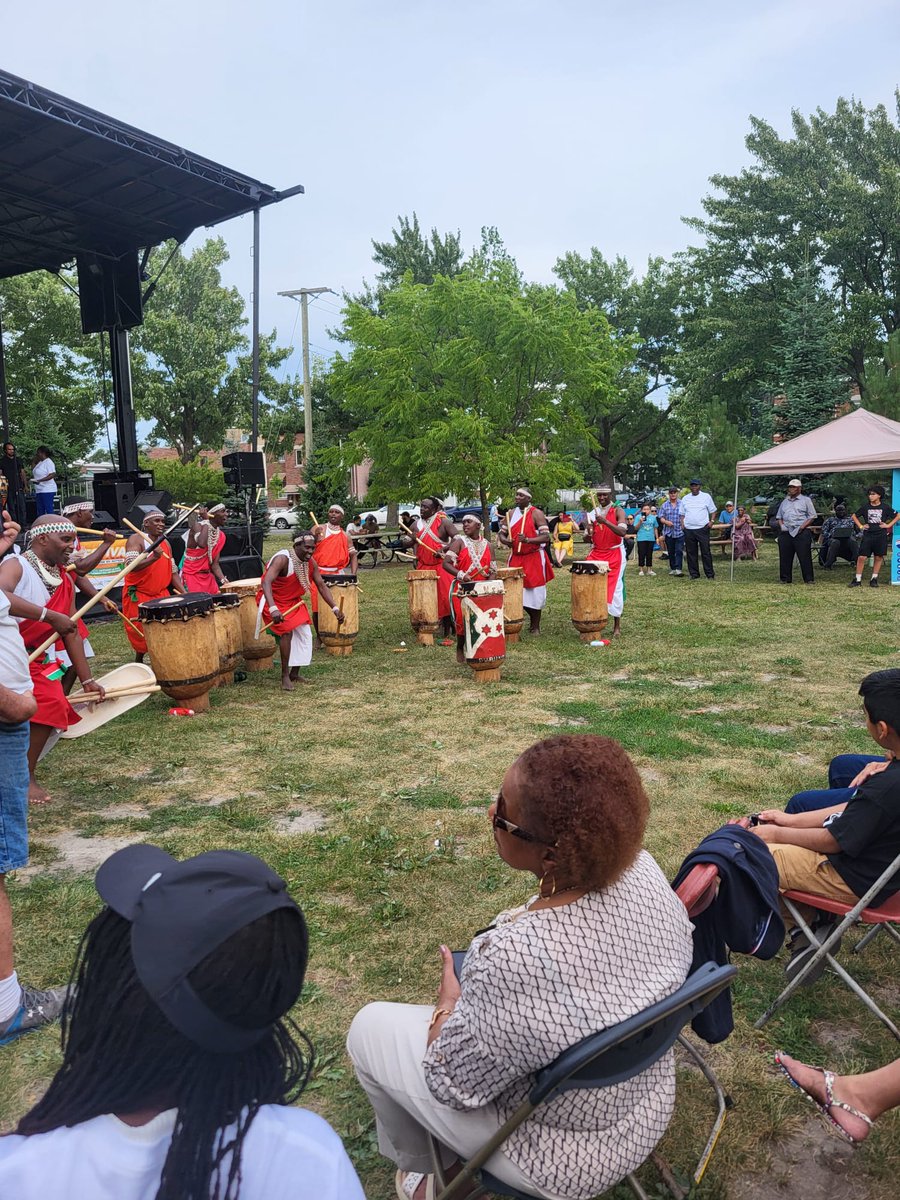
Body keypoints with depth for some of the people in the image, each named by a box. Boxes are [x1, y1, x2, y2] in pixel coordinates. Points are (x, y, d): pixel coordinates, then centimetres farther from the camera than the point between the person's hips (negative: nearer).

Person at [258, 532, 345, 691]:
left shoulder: (310, 563, -8)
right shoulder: (282, 559, -30)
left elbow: (321, 586, -1)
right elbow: (266, 583, -42)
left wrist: (335, 608, -11)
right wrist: (273, 609, -56)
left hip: (293, 602, 8)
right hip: (273, 601, -8)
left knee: (304, 634, 4)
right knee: (287, 631, -23)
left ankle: (294, 673, 21)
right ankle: (285, 676, -12)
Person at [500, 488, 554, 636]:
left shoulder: (536, 514, -8)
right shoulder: (510, 514, 8)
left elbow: (546, 536, -14)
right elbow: (502, 532, 14)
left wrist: (528, 540, -29)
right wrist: (505, 540, -9)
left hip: (534, 558, -5)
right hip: (516, 557, 5)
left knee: (534, 592, 1)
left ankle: (535, 626, 15)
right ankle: (533, 618, 27)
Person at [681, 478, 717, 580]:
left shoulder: (706, 496, 6)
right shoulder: (685, 498, 13)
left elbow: (713, 511, 9)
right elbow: (682, 514, 16)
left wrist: (711, 521, -8)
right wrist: (682, 525, 1)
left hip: (702, 529, -3)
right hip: (688, 530, 3)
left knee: (706, 552, -3)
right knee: (691, 553, 4)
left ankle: (710, 574, 1)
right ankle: (694, 573, 11)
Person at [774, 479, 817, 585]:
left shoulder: (806, 500, 7)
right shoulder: (785, 501, 20)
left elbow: (812, 516, 1)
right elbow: (779, 516, 24)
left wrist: (802, 526, -11)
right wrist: (781, 525, 4)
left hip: (802, 532, -5)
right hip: (786, 532, 5)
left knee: (805, 556, -6)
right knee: (785, 556, 3)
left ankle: (809, 579, -3)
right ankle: (785, 578, 10)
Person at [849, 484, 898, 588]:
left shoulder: (885, 507, 0)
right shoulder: (865, 507, 3)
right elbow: (854, 516, 16)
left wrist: (888, 525, 0)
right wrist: (861, 526, 5)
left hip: (881, 536, 0)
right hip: (867, 535, 0)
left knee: (878, 557, 6)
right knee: (861, 557, -5)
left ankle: (874, 579, 16)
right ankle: (857, 580, 1)